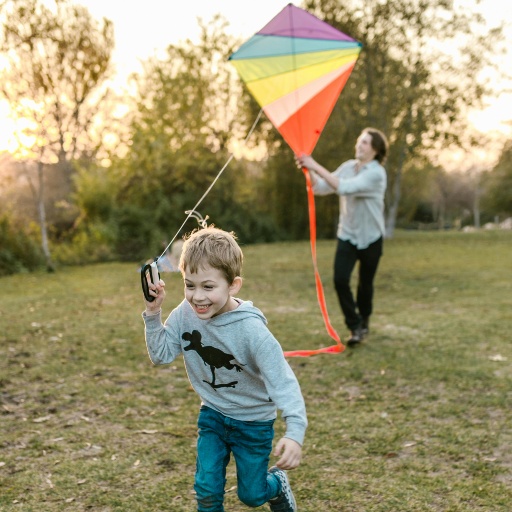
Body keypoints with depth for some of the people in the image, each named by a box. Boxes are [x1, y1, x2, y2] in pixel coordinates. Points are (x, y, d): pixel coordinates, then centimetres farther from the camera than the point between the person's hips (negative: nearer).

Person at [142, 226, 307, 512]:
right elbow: (161, 355, -7)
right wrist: (153, 314, -21)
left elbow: (282, 380, -35)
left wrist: (295, 431, -48)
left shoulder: (250, 329, -32)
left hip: (254, 421, -3)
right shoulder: (185, 314, -17)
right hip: (213, 415, 4)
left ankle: (277, 483, 46)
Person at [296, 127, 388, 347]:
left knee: (365, 283, 11)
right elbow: (321, 188, -1)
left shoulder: (376, 173, -19)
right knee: (340, 280, -13)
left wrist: (317, 167, -34)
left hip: (370, 237, -4)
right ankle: (355, 327, 1)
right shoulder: (348, 167, 1)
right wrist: (309, 171, -18)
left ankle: (364, 321, 37)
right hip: (347, 235, 4)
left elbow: (344, 188, -33)